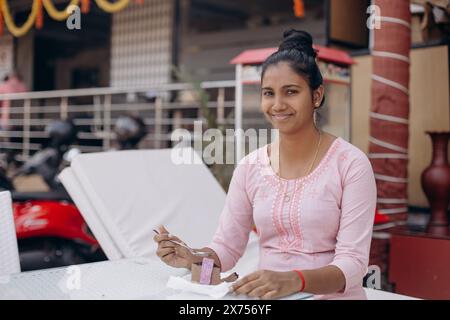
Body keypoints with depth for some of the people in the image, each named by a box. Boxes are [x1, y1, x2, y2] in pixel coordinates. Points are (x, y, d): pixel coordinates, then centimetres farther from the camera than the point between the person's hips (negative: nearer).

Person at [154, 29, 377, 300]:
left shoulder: (351, 164, -8)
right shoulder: (250, 167, 4)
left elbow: (353, 262, -14)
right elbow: (226, 247, 7)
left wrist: (294, 281, -31)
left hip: (332, 296, -2)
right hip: (266, 298, 2)